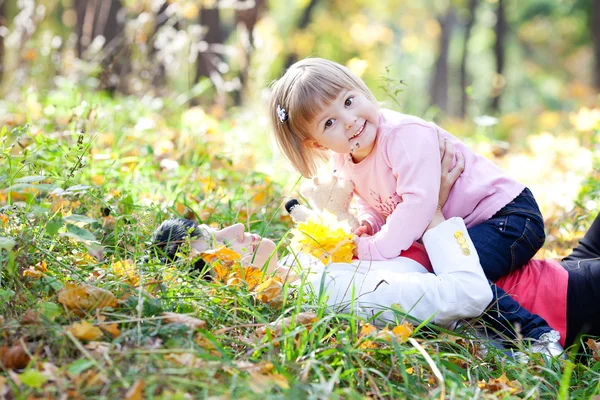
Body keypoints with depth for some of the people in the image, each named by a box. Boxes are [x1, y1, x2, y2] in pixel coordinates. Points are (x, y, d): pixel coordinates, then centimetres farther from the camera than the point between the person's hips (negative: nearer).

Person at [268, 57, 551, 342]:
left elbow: (419, 202, -34)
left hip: (507, 215, -10)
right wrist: (367, 224, -8)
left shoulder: (406, 134, -27)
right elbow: (370, 204, 15)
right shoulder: (343, 163, 0)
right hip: (454, 232, 10)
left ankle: (537, 335, -24)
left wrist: (372, 249, -31)